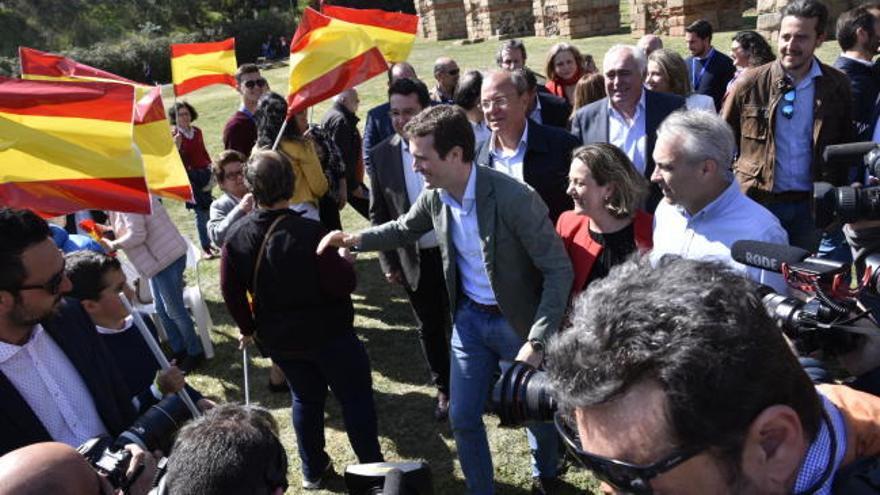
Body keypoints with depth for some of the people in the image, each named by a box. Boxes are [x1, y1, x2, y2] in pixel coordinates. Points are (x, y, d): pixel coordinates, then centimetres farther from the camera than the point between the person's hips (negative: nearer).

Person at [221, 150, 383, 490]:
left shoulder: (237, 235, -9)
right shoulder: (306, 232, -26)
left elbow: (230, 289, 0)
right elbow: (342, 284, -23)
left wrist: (247, 328, 14)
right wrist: (345, 262, -2)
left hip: (279, 338, 5)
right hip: (327, 334, -5)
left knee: (305, 398, 22)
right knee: (356, 398, 11)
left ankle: (313, 470, 34)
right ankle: (373, 468, 21)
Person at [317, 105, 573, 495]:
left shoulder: (515, 198, -28)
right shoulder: (434, 195, -9)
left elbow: (559, 270, -23)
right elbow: (404, 229, 13)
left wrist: (536, 342, -28)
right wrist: (353, 239, -5)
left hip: (516, 321, -4)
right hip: (469, 317, 5)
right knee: (463, 418, 12)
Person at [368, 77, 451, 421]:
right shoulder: (382, 154, -4)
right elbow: (378, 214, 2)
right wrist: (388, 262, 0)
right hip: (414, 260, 3)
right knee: (429, 328, 16)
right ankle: (444, 390, 36)